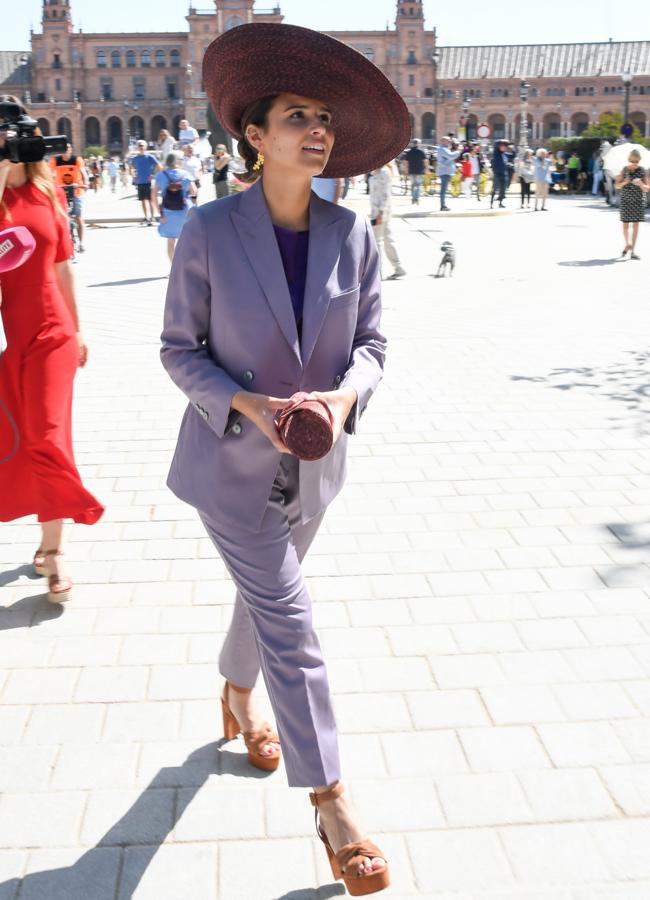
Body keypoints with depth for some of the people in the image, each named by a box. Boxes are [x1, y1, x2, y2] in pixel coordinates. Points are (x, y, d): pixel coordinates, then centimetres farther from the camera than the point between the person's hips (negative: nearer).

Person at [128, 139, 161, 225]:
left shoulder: (150, 157, -4)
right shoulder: (135, 158, 9)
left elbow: (159, 167, -5)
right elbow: (132, 168, 24)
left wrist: (153, 176, -10)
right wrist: (134, 176, 9)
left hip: (148, 182, -4)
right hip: (139, 182, 4)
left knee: (149, 200, -4)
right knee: (143, 200, 6)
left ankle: (151, 218, -2)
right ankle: (146, 217, 13)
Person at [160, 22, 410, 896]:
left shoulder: (352, 233, -7)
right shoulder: (208, 231, -15)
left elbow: (371, 340, 0)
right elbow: (180, 348, -8)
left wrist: (345, 393, -21)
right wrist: (248, 405, -23)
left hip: (315, 461, 4)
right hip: (233, 459, -4)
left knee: (265, 591, 23)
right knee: (290, 622, -3)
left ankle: (238, 697, 54)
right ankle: (333, 807, 10)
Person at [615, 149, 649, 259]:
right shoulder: (624, 170, -1)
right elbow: (617, 185, 7)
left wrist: (641, 184, -23)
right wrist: (624, 182, -14)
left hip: (638, 201, -1)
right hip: (625, 200, 1)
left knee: (635, 225, -1)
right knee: (625, 225, 5)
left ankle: (632, 250, 2)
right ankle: (627, 244, 28)